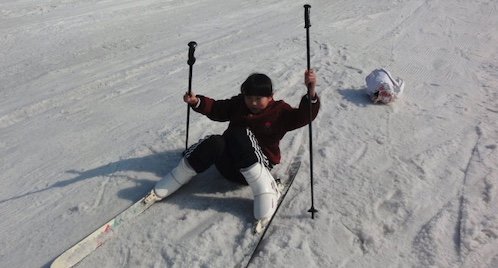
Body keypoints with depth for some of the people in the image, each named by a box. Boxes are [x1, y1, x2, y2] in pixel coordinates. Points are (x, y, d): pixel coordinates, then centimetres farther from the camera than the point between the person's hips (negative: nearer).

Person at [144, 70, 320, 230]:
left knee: (240, 135, -33)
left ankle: (266, 190, -33)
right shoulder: (238, 104, 12)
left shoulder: (279, 111, 1)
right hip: (230, 166, 4)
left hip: (260, 164, -4)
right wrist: (197, 102, -5)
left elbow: (303, 117, -13)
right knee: (215, 143, -30)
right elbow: (216, 109, 13)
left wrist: (311, 93, -30)